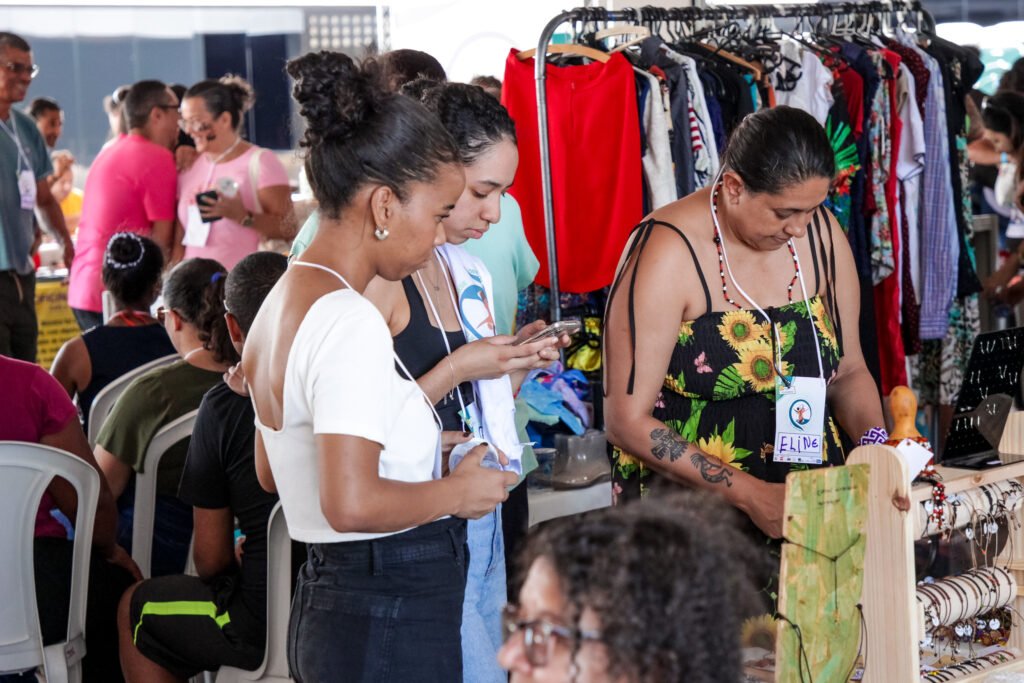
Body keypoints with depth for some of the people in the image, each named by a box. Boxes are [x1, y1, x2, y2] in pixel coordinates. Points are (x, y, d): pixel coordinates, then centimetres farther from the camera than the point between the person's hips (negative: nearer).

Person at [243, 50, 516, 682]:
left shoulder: (282, 301, 12)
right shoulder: (350, 322, -18)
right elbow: (352, 504, -27)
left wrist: (421, 453, 18)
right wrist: (456, 492, -11)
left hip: (326, 600, 10)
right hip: (390, 625, -10)